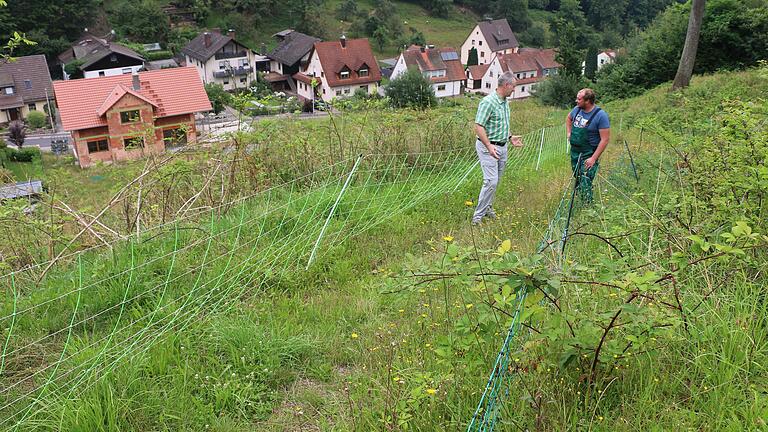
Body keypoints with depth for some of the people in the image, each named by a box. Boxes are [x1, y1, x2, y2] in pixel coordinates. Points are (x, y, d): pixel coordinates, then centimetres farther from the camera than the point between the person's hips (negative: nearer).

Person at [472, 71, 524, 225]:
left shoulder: (505, 102, 12)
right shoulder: (488, 101, -17)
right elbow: (478, 126, -22)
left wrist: (510, 138, 20)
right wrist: (489, 146, -30)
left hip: (502, 147, 9)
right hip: (488, 147, -9)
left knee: (496, 180, 13)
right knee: (491, 181, -14)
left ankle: (487, 207, 29)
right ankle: (478, 215, -7)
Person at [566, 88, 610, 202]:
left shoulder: (600, 115, -20)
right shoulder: (577, 109, -1)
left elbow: (605, 139, -20)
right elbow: (568, 118, 26)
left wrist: (594, 158, -23)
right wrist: (568, 133, 13)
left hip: (589, 154, -7)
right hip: (574, 151, 7)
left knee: (585, 183, -12)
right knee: (577, 179, 21)